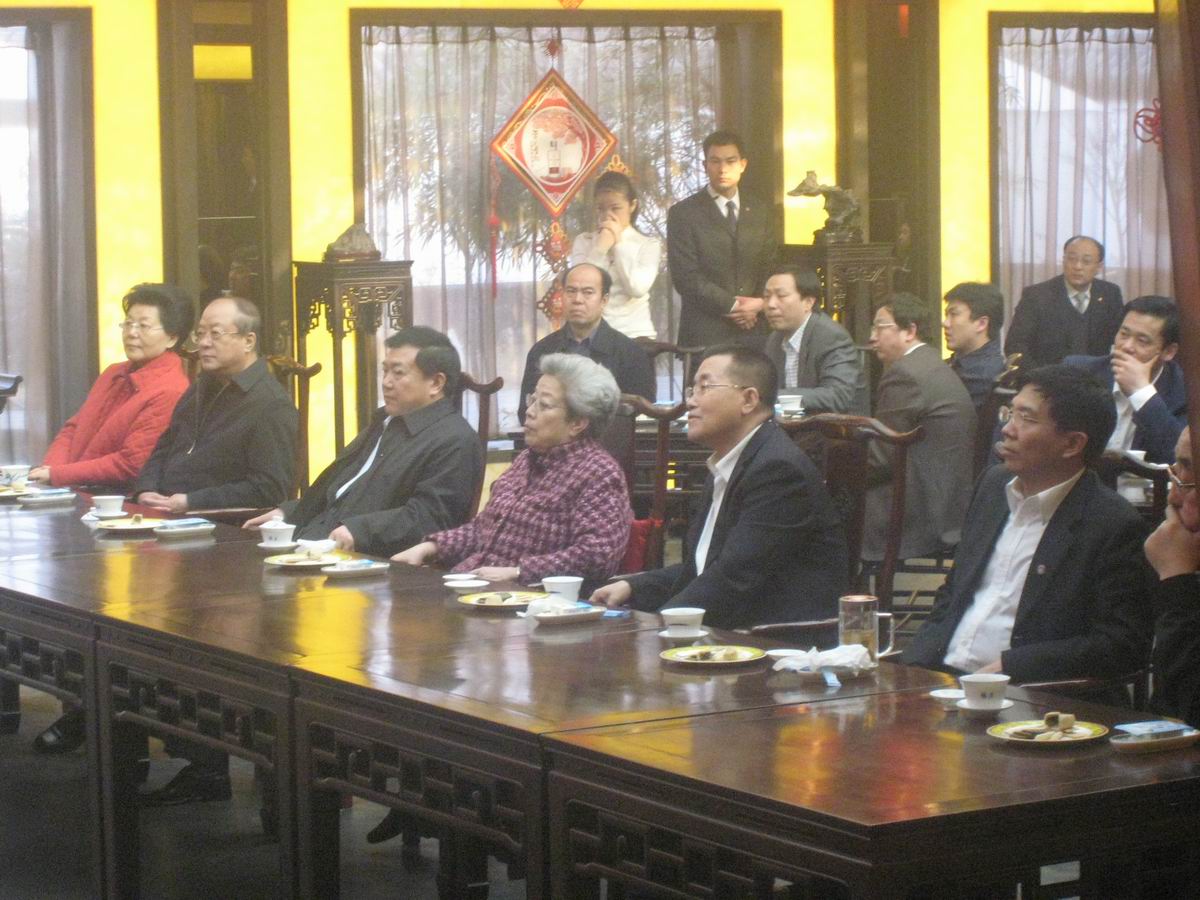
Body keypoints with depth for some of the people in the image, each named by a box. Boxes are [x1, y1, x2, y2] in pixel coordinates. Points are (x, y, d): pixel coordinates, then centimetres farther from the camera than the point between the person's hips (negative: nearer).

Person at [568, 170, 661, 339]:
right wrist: (600, 247, -8)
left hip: (635, 333, -1)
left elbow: (638, 288, -10)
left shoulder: (649, 245, 6)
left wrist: (620, 244, -4)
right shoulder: (584, 242, 11)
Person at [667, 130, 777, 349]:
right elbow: (686, 276, -7)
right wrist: (732, 306, -12)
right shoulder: (683, 214, 0)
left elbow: (771, 267, 15)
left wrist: (760, 304, -4)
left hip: (755, 330, 4)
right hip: (705, 333, -4)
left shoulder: (760, 213, 15)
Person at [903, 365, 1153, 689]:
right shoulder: (994, 484, 14)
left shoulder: (1114, 525, -9)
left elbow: (1123, 645, -14)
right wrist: (916, 661, 5)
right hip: (941, 673, 7)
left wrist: (1008, 666, -18)